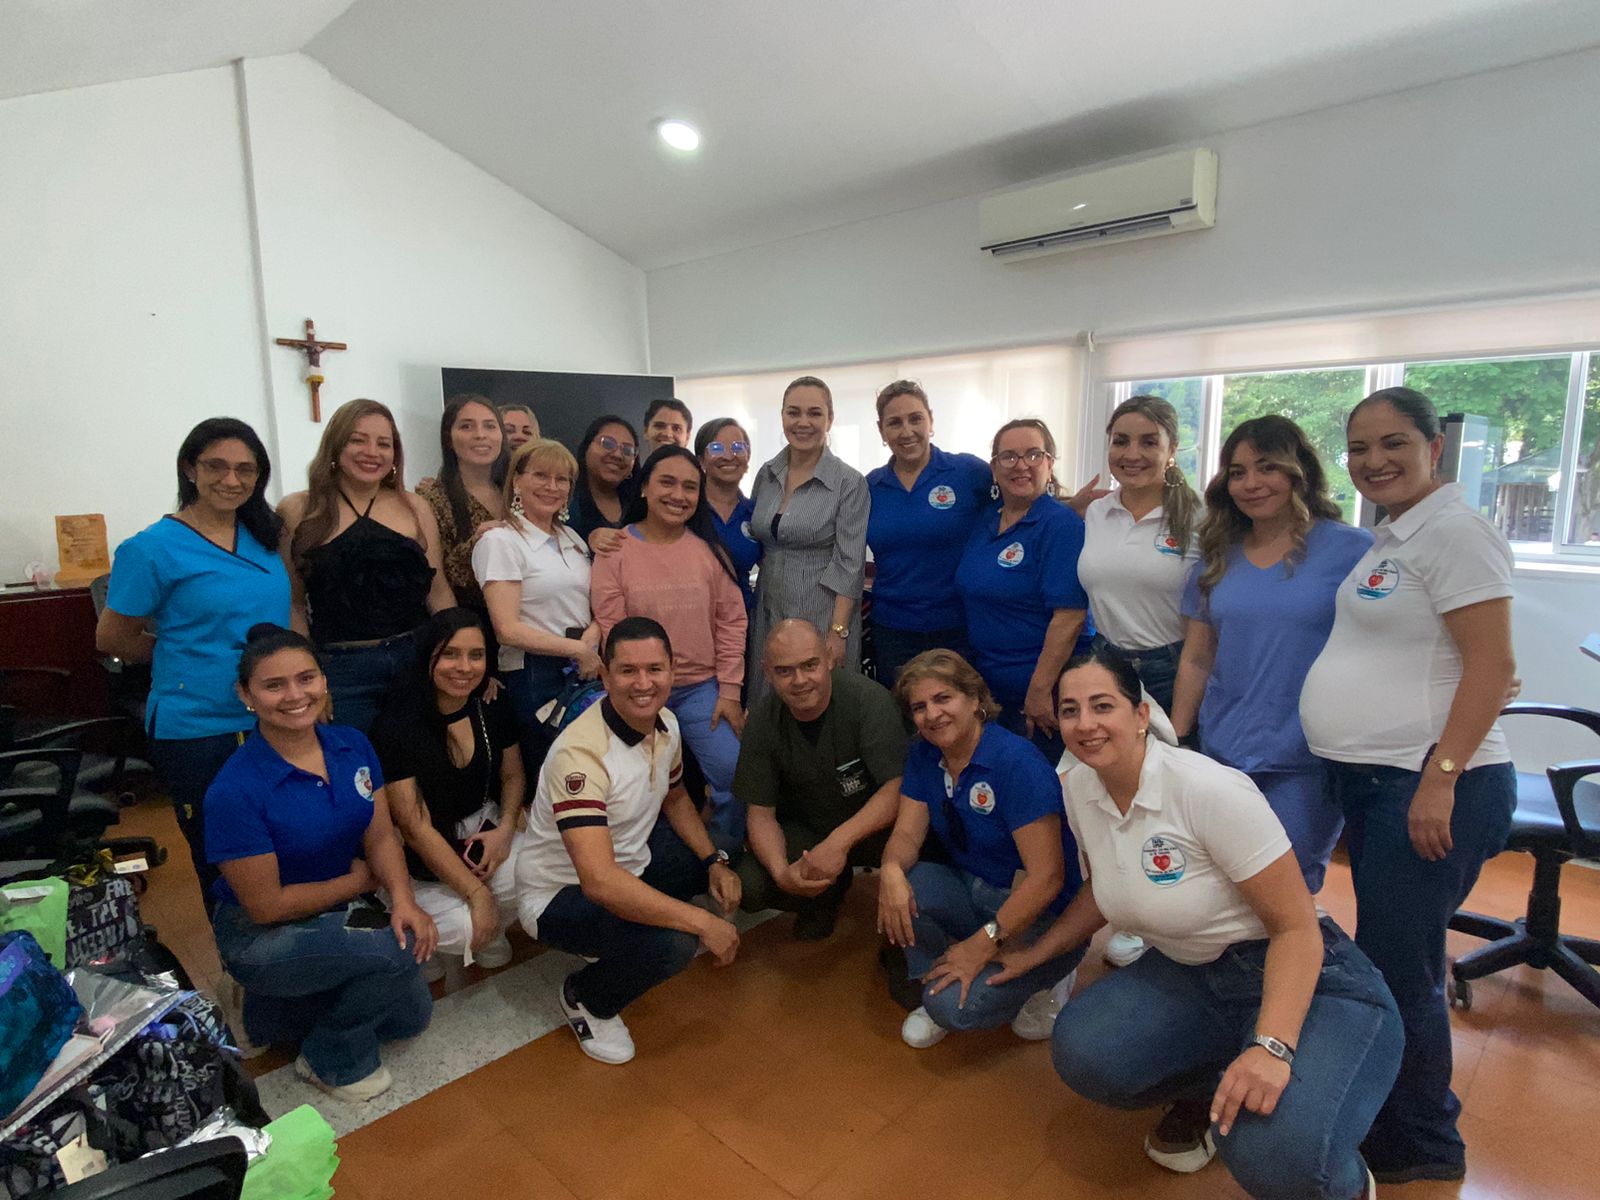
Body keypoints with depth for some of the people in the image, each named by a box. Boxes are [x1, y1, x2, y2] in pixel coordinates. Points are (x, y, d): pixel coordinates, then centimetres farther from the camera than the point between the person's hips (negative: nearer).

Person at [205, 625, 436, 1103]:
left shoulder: (352, 746, -9)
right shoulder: (236, 790, -26)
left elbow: (381, 837, -5)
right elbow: (267, 905, -21)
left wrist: (402, 898, -24)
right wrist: (360, 880, -11)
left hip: (336, 919, 6)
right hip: (261, 937, -6)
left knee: (409, 1016, 5)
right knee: (394, 950, -27)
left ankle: (275, 1010, 24)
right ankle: (332, 1061, 2)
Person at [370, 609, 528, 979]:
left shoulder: (493, 706, -5)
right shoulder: (396, 724, -20)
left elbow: (512, 775, 10)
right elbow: (417, 828, -19)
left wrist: (506, 829, -11)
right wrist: (477, 893, -21)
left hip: (485, 829, 5)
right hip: (422, 856, -4)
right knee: (463, 928, -26)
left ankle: (489, 935, 10)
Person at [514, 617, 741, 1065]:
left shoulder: (665, 724, -8)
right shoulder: (581, 753, -33)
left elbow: (674, 797, 13)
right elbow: (599, 882, -40)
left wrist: (715, 861, -2)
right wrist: (703, 922, -36)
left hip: (629, 859, 8)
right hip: (561, 893, -8)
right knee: (672, 944, -30)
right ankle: (585, 999, 2)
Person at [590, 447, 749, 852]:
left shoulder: (709, 549, 2)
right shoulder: (616, 550, -4)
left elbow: (731, 621, 2)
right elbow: (611, 632, -5)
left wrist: (729, 689, -2)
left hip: (703, 688, 2)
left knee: (736, 773, -7)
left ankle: (723, 860, 18)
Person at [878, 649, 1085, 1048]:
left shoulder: (1017, 761, -24)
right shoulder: (923, 756, -2)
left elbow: (1047, 878, -25)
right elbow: (907, 833, -5)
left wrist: (983, 944, -26)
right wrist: (892, 870, -29)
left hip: (1038, 916, -6)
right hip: (970, 891, 6)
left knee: (956, 1006, -24)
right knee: (898, 890, -23)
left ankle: (1049, 977, 5)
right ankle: (935, 986, 3)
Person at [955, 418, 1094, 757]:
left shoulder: (1063, 524, -14)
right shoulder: (985, 522, 7)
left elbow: (1070, 615, -20)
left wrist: (1040, 690, -22)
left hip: (1044, 693, -7)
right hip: (988, 686, 7)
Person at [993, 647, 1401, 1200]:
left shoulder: (1208, 790, -24)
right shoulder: (1078, 787, -4)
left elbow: (1297, 928, -20)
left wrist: (1272, 1047, -33)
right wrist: (1034, 955, 11)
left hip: (1303, 979, -5)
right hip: (1188, 974, 6)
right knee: (1081, 1051, -21)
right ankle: (1201, 1097, 12)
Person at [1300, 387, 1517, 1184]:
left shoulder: (1452, 530, -12)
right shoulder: (1389, 538, 14)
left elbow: (1491, 664, -17)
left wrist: (1439, 778, -22)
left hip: (1430, 787, -9)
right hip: (1369, 781, 9)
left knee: (1397, 970, 1)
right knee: (1388, 964, 19)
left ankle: (1420, 1151, 21)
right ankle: (1408, 1123, 37)